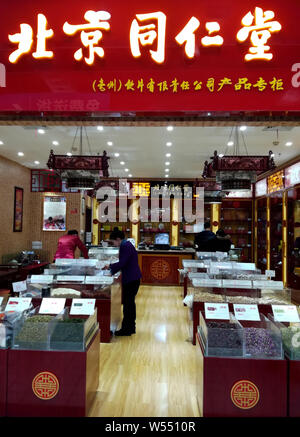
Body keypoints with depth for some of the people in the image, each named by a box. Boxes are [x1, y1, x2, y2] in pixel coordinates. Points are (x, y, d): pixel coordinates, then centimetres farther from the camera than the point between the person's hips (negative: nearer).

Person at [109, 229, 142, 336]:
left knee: (128, 303, -2)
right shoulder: (126, 245, 14)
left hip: (131, 279, -10)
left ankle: (126, 329, 8)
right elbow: (123, 263, 22)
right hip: (132, 278, 10)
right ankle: (130, 327, 26)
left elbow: (122, 264, -20)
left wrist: (111, 271, -6)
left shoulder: (125, 247, -17)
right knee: (129, 303, 16)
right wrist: (111, 266, 20)